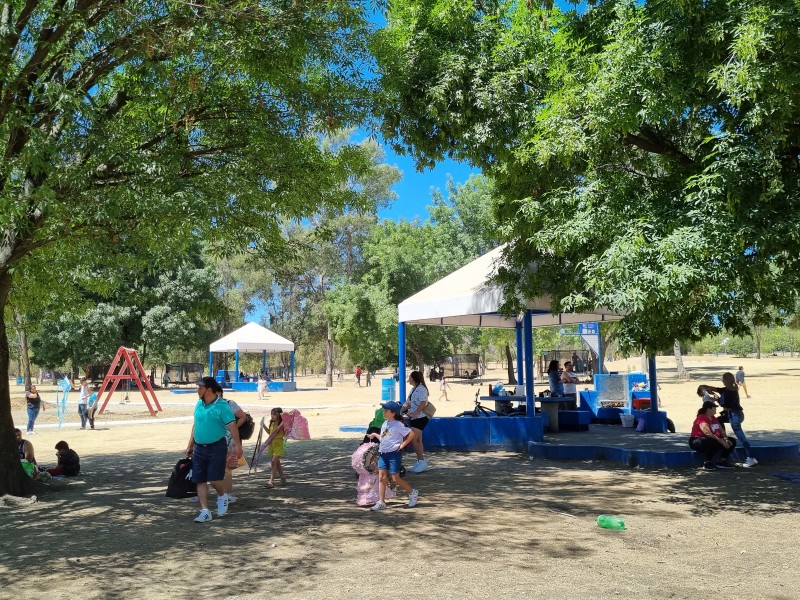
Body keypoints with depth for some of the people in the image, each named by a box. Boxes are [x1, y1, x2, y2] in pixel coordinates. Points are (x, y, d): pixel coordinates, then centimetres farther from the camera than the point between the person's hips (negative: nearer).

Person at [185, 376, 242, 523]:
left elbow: (232, 426, -17)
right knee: (200, 480, 5)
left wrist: (237, 445, -24)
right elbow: (195, 425, 17)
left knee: (214, 479, -8)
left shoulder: (222, 406, -12)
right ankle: (205, 511, 14)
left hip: (217, 447, -6)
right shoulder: (199, 404, 8)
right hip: (199, 448, 6)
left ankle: (222, 496, 24)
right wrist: (190, 445, 17)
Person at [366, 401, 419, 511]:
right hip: (383, 454, 7)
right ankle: (381, 502, 4)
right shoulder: (384, 424, 13)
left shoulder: (398, 425, -11)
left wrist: (403, 444, -12)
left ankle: (412, 493, 20)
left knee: (395, 478, -2)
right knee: (381, 477, 1)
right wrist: (375, 435, 14)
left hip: (394, 454, -7)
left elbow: (412, 434, -13)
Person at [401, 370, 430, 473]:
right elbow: (407, 403, 15)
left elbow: (423, 404, -22)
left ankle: (422, 461, -4)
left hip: (419, 418, -10)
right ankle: (420, 462, 18)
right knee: (418, 441, 12)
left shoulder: (421, 388, -15)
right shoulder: (413, 389, 15)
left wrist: (414, 413, -28)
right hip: (414, 418, 10)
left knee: (413, 440, -12)